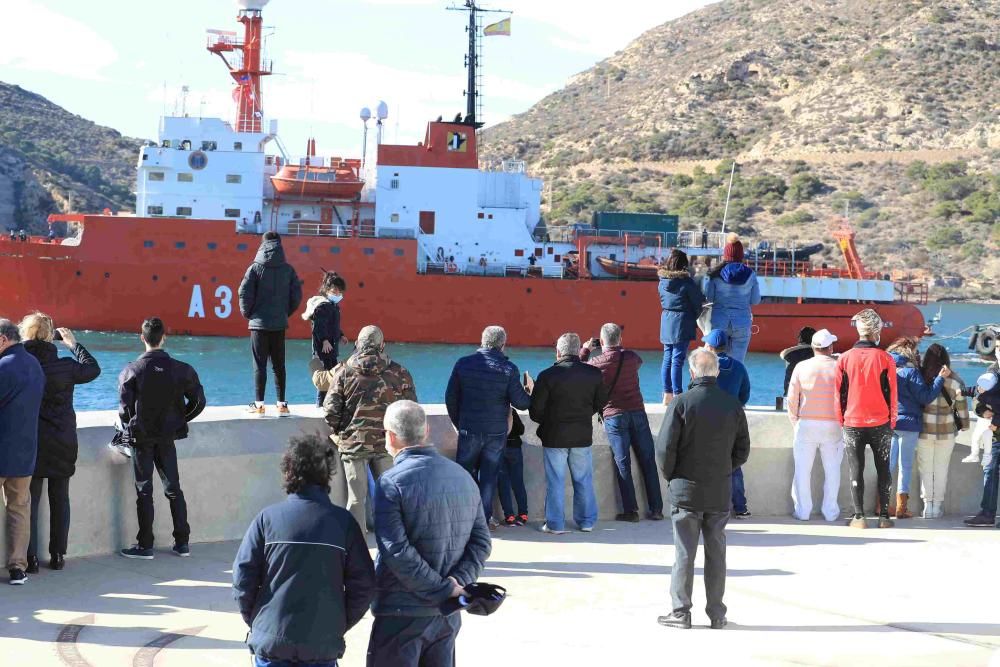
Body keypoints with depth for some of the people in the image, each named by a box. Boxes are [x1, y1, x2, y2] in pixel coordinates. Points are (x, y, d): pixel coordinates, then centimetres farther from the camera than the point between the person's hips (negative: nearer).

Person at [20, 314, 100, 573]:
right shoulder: (65, 366, -9)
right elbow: (93, 369, 9)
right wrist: (74, 343, 19)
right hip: (62, 444, 1)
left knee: (30, 500, 6)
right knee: (60, 499, 11)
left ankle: (30, 558, 5)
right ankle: (58, 555, 15)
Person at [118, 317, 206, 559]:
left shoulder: (132, 370, -11)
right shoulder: (180, 369, -5)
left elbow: (124, 407, -11)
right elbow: (199, 401, -2)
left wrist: (129, 428, 9)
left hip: (141, 437, -2)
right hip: (168, 437, 2)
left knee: (144, 490, 5)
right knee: (173, 488, 13)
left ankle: (144, 546, 7)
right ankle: (182, 543, 15)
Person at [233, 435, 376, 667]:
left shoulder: (267, 519, -4)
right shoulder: (343, 522, -3)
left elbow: (242, 578, -4)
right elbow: (364, 585, -3)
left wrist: (256, 623, 11)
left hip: (272, 645, 0)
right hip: (323, 647, 0)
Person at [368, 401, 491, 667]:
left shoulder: (392, 482, -14)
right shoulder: (463, 476, 7)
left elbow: (396, 551, -21)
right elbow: (481, 542, 3)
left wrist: (442, 589, -15)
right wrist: (458, 582, -8)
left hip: (402, 614, -6)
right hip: (448, 614, 6)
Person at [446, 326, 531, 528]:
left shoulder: (463, 364, -4)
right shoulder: (509, 369, -8)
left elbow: (451, 398, 1)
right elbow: (520, 402, -8)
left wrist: (458, 423, 12)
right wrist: (530, 398, 14)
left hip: (469, 430, 0)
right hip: (497, 432, 0)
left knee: (465, 473, 13)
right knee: (489, 476, 8)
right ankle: (484, 519, 9)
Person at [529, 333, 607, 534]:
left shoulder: (548, 375, -13)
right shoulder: (595, 374, -4)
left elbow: (535, 410, -9)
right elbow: (601, 403, 8)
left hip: (554, 436, -3)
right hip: (583, 435, 3)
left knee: (555, 481, 5)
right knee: (583, 480, 14)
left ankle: (555, 524, 8)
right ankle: (587, 521, 21)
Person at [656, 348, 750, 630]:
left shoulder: (682, 403, -12)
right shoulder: (733, 405, 0)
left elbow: (665, 447, -12)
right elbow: (742, 450, 5)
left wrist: (671, 477, 4)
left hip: (686, 490, -3)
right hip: (720, 493, 3)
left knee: (684, 552, 3)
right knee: (716, 551, 10)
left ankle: (681, 612, 6)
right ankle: (717, 614, 14)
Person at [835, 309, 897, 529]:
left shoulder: (844, 359, -1)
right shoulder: (885, 359, -5)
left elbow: (840, 393, 3)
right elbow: (892, 394, 0)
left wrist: (842, 420, 13)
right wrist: (891, 421, 11)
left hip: (852, 424, 1)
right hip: (880, 424, 0)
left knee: (856, 471, 4)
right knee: (883, 470, 9)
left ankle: (859, 517, 0)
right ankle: (884, 516, 7)